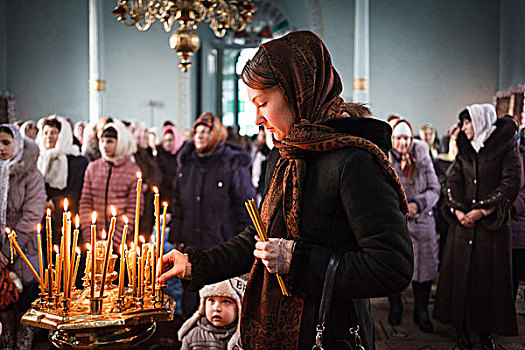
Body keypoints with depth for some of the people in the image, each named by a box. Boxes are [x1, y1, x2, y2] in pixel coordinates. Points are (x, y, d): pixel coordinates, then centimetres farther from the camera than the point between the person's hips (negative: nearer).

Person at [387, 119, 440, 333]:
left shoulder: (423, 160, 9)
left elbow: (434, 189, 4)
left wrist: (418, 205, -14)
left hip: (422, 222, 2)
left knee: (425, 267, 3)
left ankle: (421, 311, 20)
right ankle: (395, 308, 27)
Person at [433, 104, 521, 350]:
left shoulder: (506, 147, -3)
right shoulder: (464, 149, 11)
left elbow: (511, 185, -9)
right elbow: (453, 181, 5)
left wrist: (483, 210, -15)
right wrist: (458, 211, -10)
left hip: (492, 223, -3)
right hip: (463, 221, 4)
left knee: (489, 275, 3)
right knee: (461, 273, 5)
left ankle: (486, 330, 16)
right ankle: (462, 328, 15)